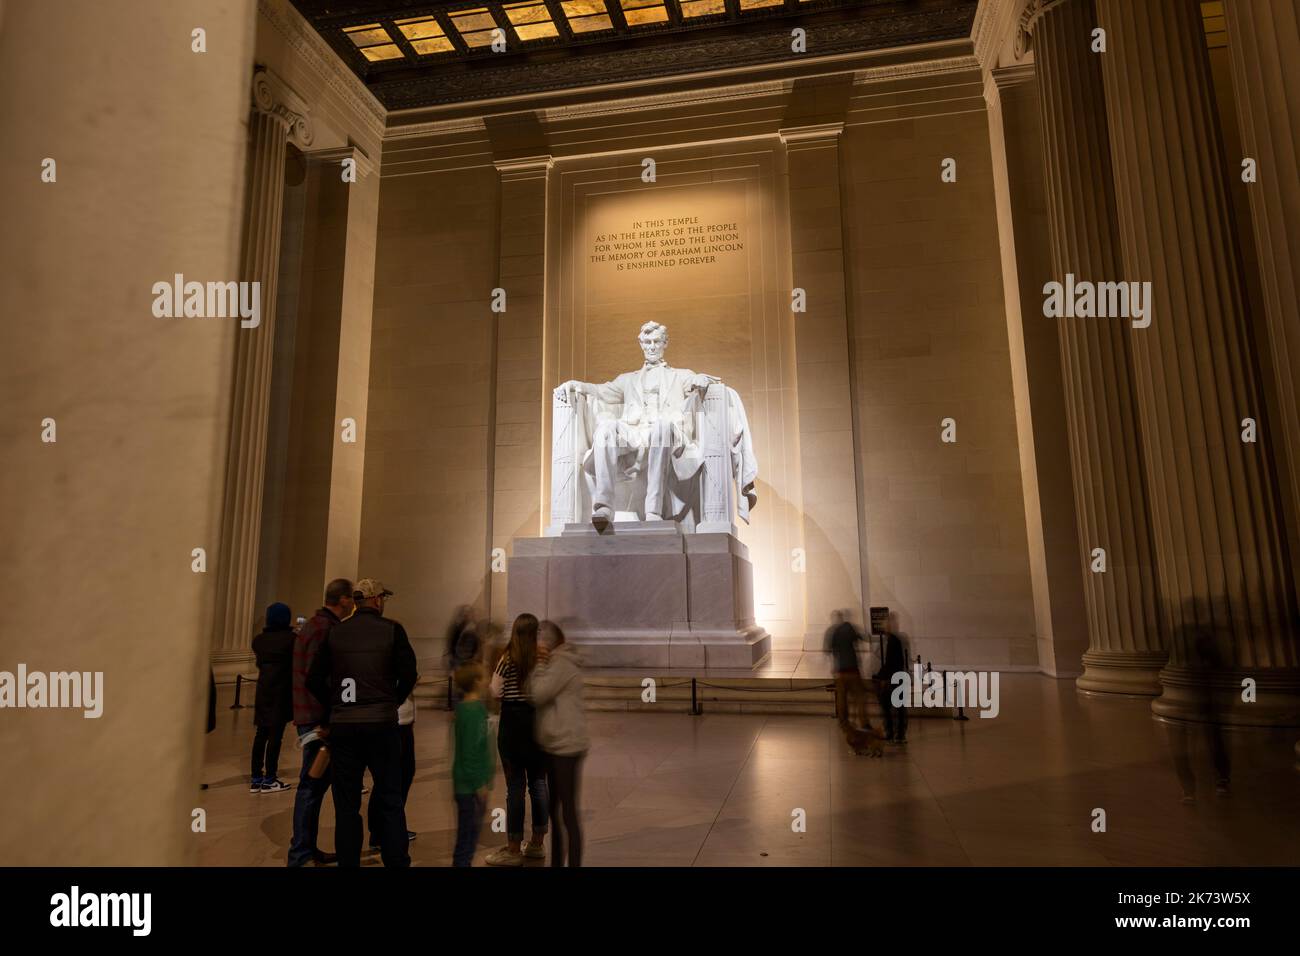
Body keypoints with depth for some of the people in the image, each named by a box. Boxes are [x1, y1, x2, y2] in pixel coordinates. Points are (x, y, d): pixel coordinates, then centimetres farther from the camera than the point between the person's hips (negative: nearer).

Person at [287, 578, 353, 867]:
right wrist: (323, 722, -18)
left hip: (315, 717, 10)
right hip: (318, 719, -10)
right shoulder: (324, 629, -18)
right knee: (312, 784, -3)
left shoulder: (317, 625, 14)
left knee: (316, 783, 16)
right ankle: (301, 856, 5)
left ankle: (306, 850, 26)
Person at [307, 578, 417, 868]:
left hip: (341, 724, 3)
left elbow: (314, 680, 5)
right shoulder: (392, 629, -3)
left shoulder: (335, 633, 5)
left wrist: (335, 706, 15)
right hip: (381, 723, -2)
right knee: (389, 800, 7)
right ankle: (396, 860, 9)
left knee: (347, 803, 12)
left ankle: (348, 861, 17)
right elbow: (408, 675, -6)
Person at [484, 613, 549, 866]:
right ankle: (537, 844, 23)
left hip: (514, 721, -4)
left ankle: (513, 850, 9)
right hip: (540, 721, 4)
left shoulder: (508, 659, -9)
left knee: (515, 785, 2)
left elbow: (495, 693, -6)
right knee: (539, 782, 13)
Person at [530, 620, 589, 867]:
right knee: (554, 809, 19)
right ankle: (556, 862, 31)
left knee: (569, 811, -3)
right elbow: (536, 695, 9)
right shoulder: (555, 663, 14)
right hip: (553, 745, 10)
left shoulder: (563, 664, -16)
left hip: (566, 746, -10)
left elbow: (536, 695, -21)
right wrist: (539, 663, -3)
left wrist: (539, 664, -12)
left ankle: (574, 863, 4)